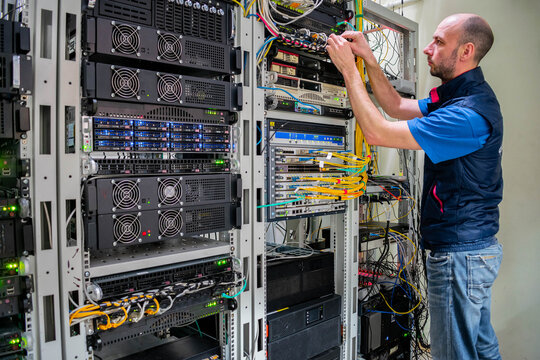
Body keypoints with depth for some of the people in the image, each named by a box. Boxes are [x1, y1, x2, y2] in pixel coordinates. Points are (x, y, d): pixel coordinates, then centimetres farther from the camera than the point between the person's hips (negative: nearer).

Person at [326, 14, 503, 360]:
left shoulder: (469, 113, -25)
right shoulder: (456, 96, 8)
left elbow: (377, 132, -26)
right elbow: (397, 106, 14)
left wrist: (349, 70, -16)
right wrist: (369, 59, 4)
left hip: (459, 253, -10)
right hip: (475, 245, 10)